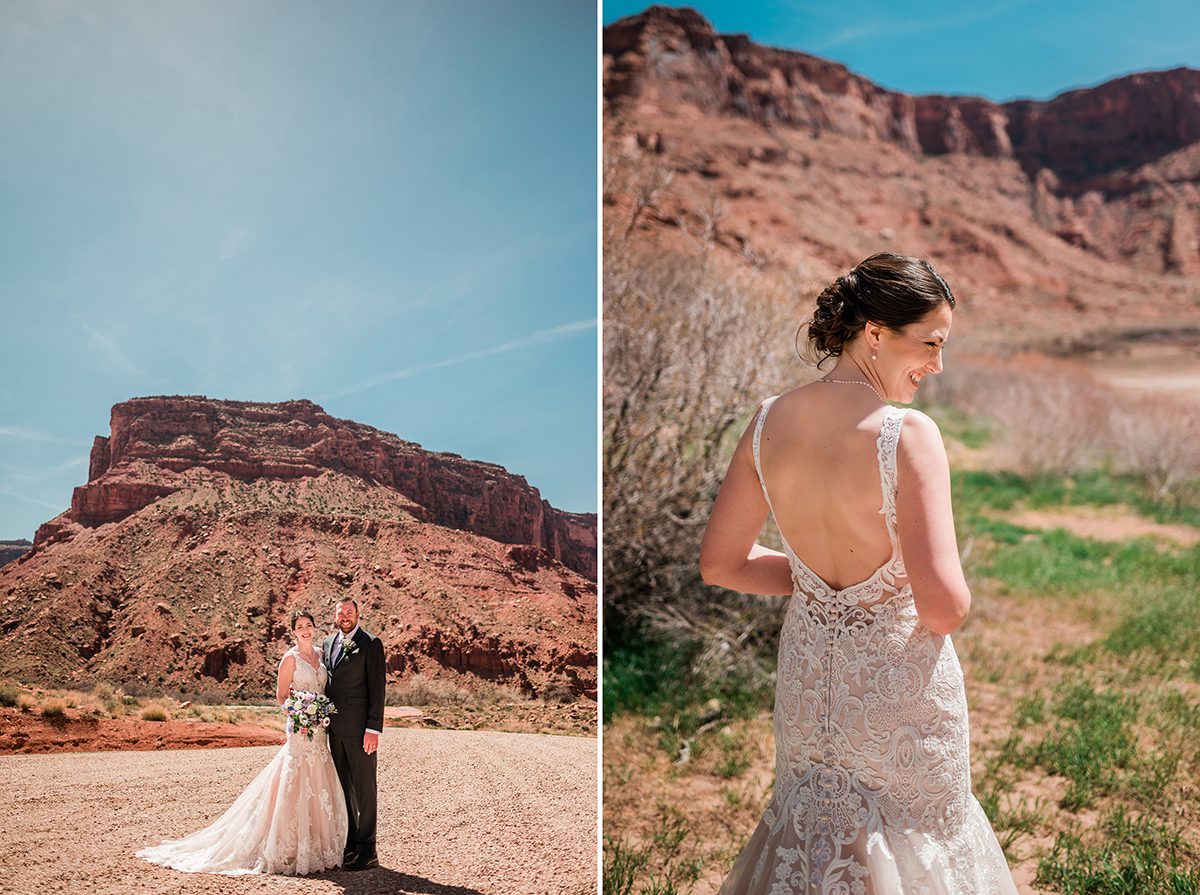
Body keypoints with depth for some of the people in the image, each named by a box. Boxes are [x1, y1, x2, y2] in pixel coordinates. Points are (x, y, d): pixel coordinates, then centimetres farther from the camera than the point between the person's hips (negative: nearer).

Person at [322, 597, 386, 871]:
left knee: (364, 788, -1)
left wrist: (373, 728, -15)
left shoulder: (371, 644, -6)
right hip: (335, 728, 7)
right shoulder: (328, 643, 14)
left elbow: (377, 689, -10)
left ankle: (367, 851, 4)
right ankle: (351, 845, 19)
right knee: (345, 788, 11)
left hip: (359, 728, -7)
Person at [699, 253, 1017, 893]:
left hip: (806, 670, 5)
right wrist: (954, 597, -5)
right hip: (899, 682, -5)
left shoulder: (768, 421, -8)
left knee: (814, 828, 26)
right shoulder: (908, 435, -25)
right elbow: (944, 608, -28)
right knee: (915, 832, 21)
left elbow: (719, 565, -2)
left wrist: (818, 577, 6)